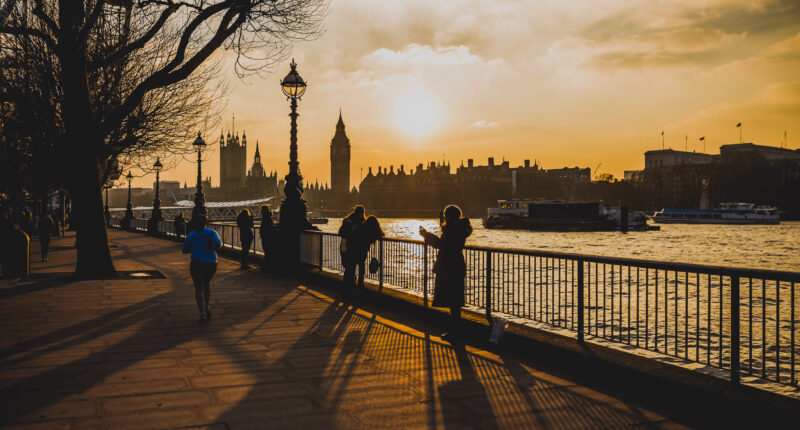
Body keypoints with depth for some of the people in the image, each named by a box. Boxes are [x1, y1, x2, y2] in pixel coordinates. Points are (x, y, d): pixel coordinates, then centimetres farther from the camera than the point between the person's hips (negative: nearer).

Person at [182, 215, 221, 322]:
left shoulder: (191, 235, 6)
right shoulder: (211, 232, 2)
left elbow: (185, 250, 10)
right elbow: (218, 244, -13)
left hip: (197, 263, -1)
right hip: (211, 262, 1)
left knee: (199, 289, 3)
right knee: (207, 284, 25)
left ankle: (203, 312, -12)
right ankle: (206, 307, 16)